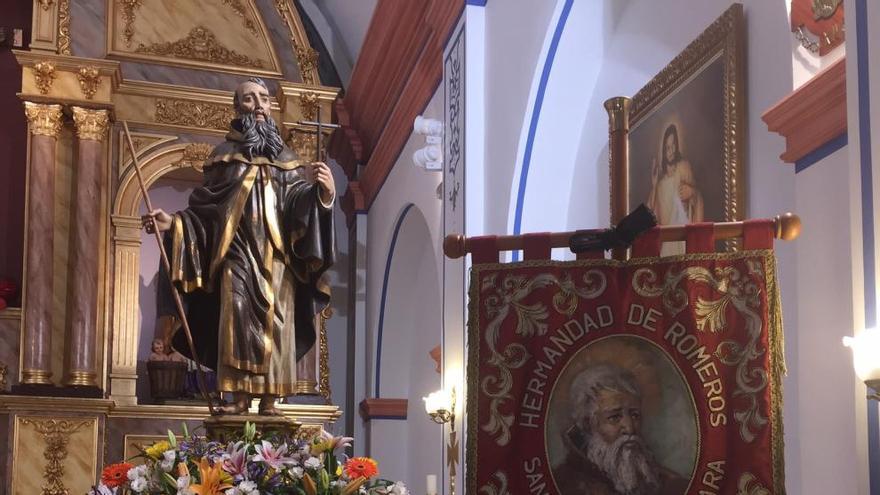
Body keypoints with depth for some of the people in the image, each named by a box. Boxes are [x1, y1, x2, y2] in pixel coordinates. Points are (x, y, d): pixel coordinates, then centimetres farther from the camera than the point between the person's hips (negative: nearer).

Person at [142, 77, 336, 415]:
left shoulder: (285, 158, 13)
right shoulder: (224, 155, 12)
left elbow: (301, 202, 0)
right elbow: (205, 207, 10)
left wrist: (323, 190, -21)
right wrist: (174, 222, -6)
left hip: (277, 255, 1)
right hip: (237, 253, -1)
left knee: (275, 322, -4)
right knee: (237, 318, -12)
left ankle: (270, 400, -3)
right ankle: (239, 397, -10)